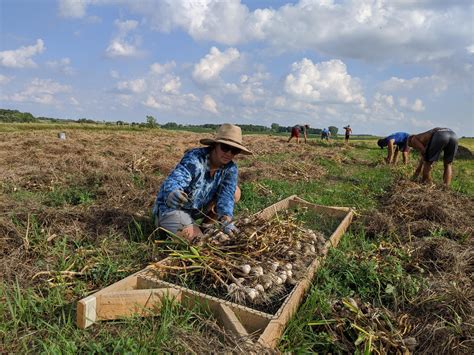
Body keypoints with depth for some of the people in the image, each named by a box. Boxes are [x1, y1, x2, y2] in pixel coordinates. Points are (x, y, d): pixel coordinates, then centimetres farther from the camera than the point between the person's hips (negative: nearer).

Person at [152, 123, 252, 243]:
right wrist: (172, 193, -64)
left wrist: (226, 219, -41)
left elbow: (226, 194, -21)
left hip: (196, 209, 6)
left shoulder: (230, 169, -9)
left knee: (235, 192, -8)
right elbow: (173, 181, -38)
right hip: (170, 207, -5)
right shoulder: (194, 159, -25)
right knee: (196, 238, -26)